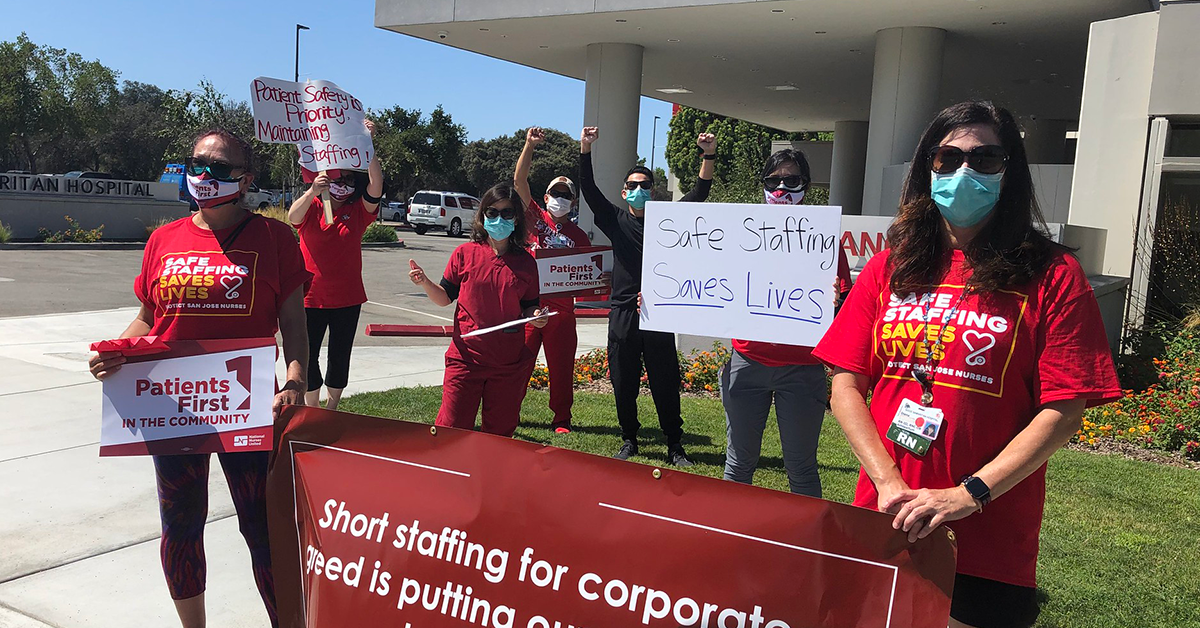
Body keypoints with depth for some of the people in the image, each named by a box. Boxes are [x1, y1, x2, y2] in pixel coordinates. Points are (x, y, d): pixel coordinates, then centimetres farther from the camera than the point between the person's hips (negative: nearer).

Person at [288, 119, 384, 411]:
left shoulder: (359, 211, 0)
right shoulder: (311, 208, -2)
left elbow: (376, 184, -16)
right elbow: (293, 216, -25)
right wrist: (312, 192, -45)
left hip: (347, 299, 1)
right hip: (310, 297, -1)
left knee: (340, 357, 11)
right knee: (307, 357, 5)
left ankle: (331, 411, 29)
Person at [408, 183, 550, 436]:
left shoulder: (526, 262, 3)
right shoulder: (465, 253, 0)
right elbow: (445, 298, 5)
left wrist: (535, 317, -10)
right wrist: (425, 283, -13)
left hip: (509, 363, 2)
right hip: (466, 356, -1)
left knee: (501, 432, 12)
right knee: (452, 429, 0)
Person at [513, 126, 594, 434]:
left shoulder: (579, 236, 9)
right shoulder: (535, 218, 6)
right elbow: (519, 181, -5)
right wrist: (530, 145, -15)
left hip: (561, 308, 1)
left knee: (561, 367, 6)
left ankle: (561, 419, 19)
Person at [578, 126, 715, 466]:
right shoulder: (616, 220, 8)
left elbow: (699, 194, 1)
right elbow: (588, 189, -3)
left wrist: (709, 156, -12)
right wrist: (585, 150, -17)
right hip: (623, 313, 1)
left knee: (666, 384, 3)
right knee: (623, 383, 7)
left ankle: (675, 446, 12)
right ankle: (629, 440, 23)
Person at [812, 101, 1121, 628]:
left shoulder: (1052, 277, -3)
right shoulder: (890, 268, 4)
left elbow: (1063, 411, -9)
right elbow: (846, 387, 1)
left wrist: (967, 495, -18)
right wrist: (890, 485, -12)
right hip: (881, 524, 3)